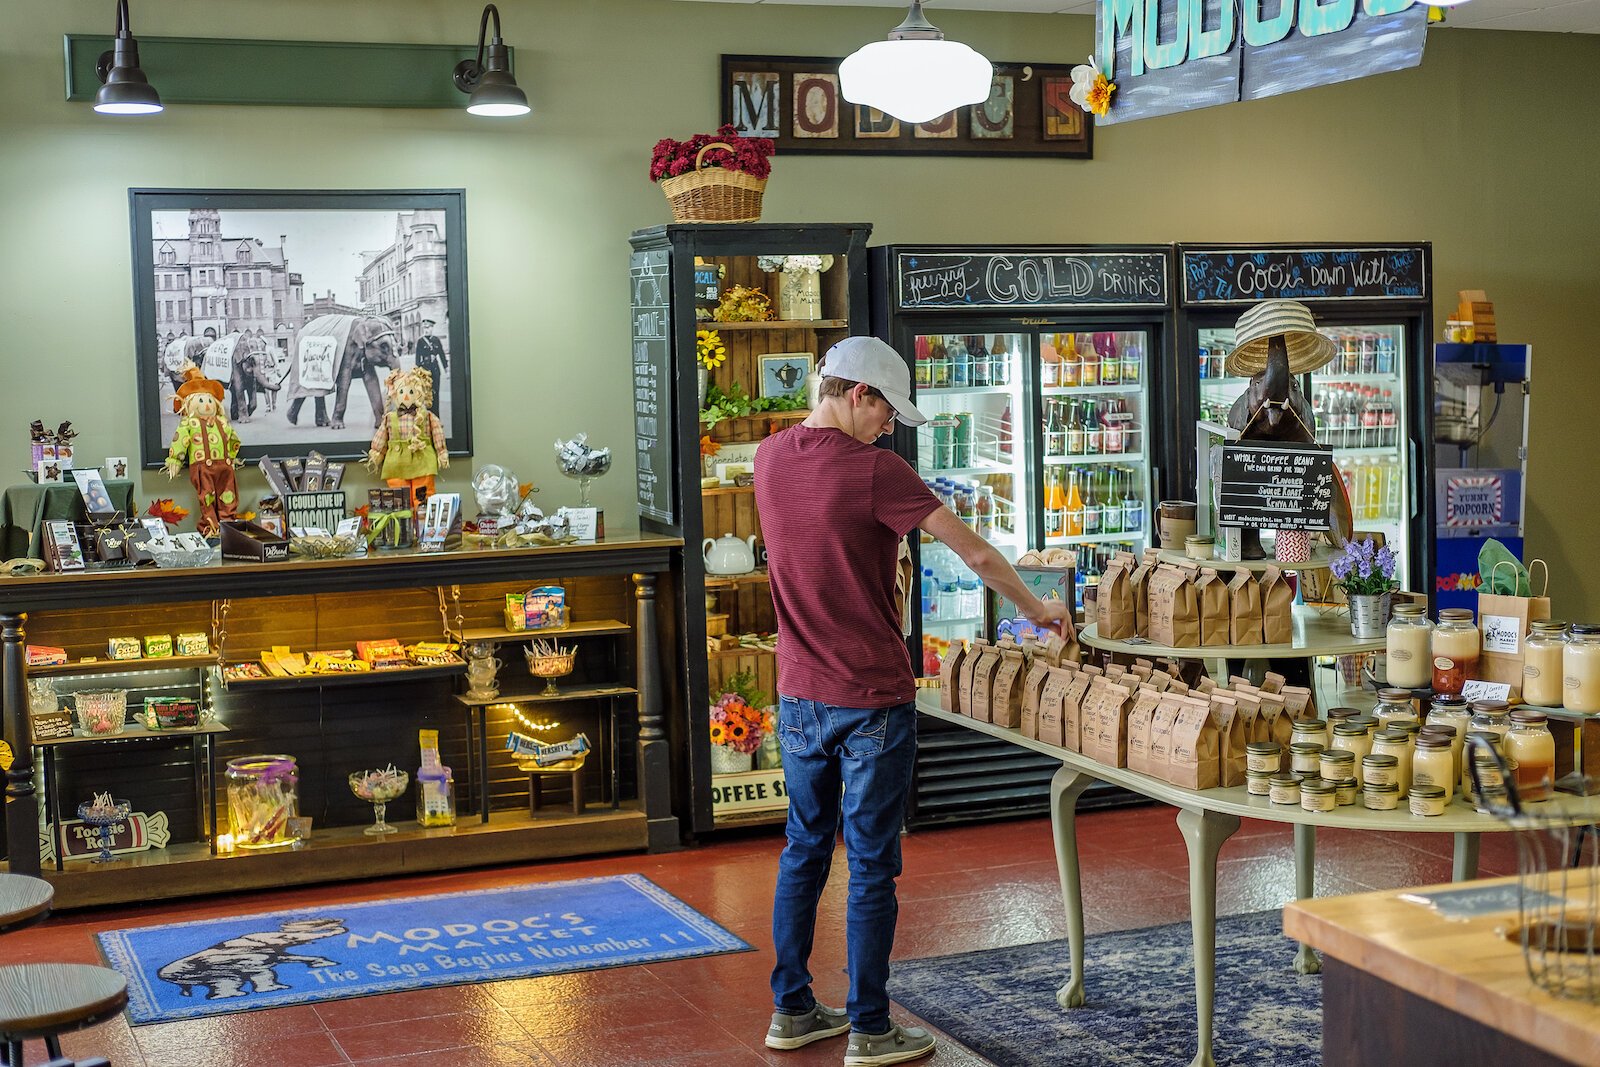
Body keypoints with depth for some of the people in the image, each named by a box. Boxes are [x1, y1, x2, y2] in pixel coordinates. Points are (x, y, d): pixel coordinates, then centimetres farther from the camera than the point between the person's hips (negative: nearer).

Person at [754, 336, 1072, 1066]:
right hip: (871, 702, -7)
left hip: (798, 698, 7)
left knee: (804, 850, 16)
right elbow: (976, 554, -13)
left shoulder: (770, 458, 3)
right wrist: (1034, 609, -1)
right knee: (871, 866, 2)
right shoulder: (873, 471, -17)